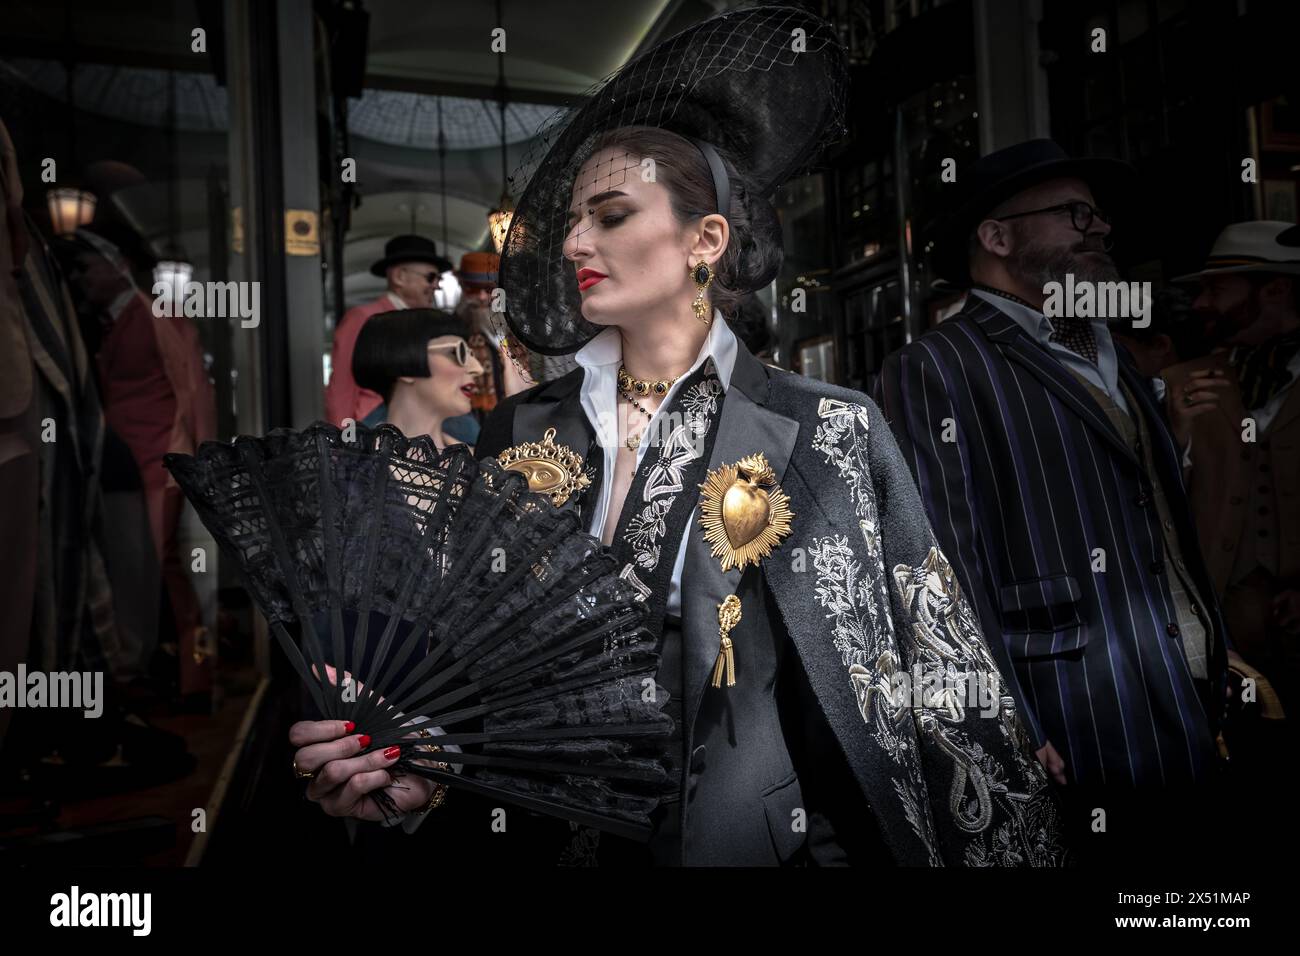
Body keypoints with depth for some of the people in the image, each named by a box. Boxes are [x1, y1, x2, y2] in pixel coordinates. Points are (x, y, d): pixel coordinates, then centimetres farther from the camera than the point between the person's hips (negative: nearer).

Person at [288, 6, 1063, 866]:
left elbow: (942, 683, -7)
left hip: (759, 833, -3)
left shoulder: (830, 436, -10)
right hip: (554, 833, 4)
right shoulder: (524, 434, 0)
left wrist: (1011, 841, -11)